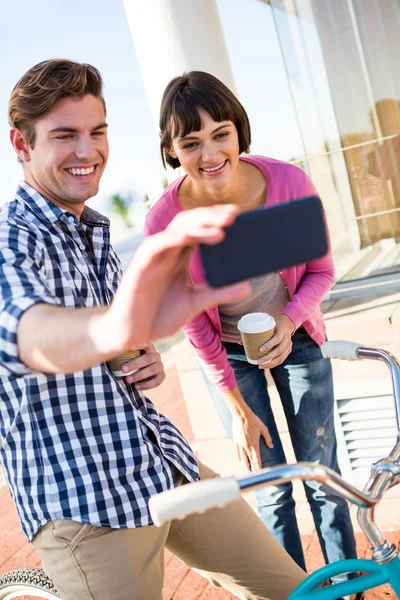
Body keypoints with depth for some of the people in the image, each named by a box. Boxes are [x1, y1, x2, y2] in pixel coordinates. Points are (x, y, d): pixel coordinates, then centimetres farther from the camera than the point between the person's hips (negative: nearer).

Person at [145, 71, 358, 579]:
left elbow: (321, 270, -6)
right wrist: (237, 408, -9)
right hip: (228, 355, -1)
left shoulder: (290, 182, -23)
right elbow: (194, 325, -14)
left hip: (295, 340, 1)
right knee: (272, 490, 6)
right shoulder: (165, 221, -25)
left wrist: (290, 319, -26)